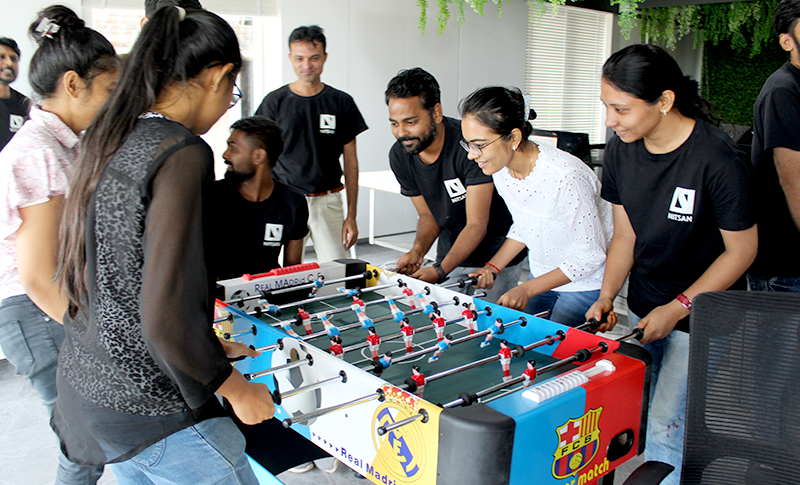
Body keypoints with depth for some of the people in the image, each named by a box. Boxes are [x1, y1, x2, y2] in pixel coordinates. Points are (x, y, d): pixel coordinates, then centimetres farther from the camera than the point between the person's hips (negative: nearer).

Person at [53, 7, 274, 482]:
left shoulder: (111, 141, 6)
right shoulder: (183, 154, -21)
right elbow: (166, 316, -27)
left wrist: (206, 346, 19)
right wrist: (236, 388, -11)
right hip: (145, 403, -9)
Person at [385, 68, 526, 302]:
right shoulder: (399, 156, -8)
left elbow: (477, 224, -25)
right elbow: (428, 215, 2)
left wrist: (440, 271, -34)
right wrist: (418, 250, -18)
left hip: (496, 255, -5)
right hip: (451, 251, 5)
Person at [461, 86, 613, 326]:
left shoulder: (564, 176, -33)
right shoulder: (500, 167, -10)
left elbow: (591, 255, -22)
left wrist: (527, 289, -22)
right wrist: (492, 267, -4)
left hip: (586, 281, -6)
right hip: (541, 275, 7)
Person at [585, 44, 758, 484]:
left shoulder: (718, 159, -22)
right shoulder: (620, 151, -5)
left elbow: (742, 250, -13)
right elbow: (625, 236, 4)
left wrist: (678, 307, -16)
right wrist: (606, 297, -8)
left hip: (699, 316, -5)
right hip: (641, 309, 5)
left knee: (666, 430, -5)